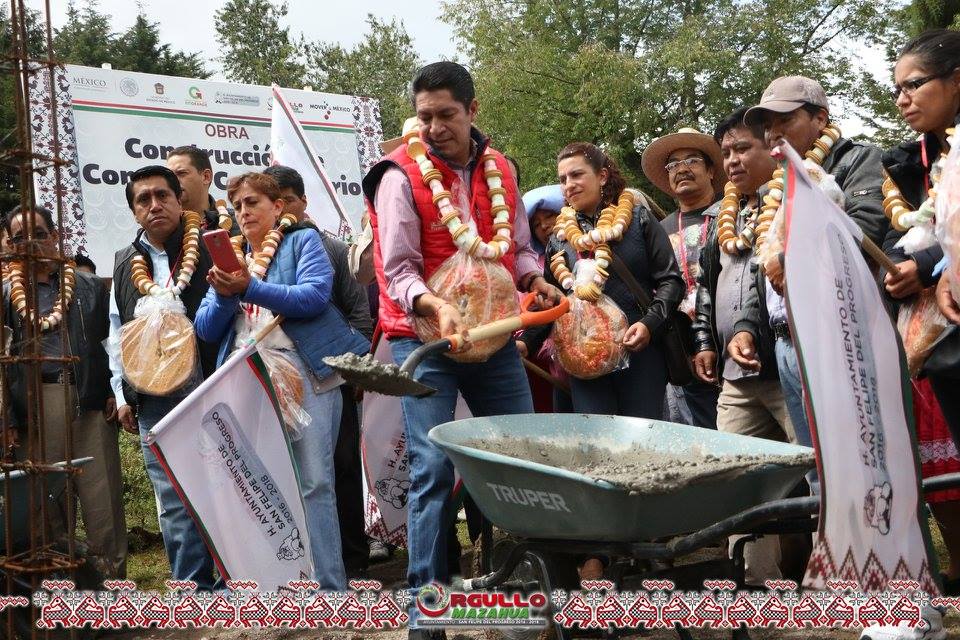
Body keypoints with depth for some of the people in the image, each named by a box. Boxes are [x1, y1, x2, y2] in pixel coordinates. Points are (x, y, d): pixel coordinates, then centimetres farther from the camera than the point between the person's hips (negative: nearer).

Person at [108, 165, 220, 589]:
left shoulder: (210, 251, 2)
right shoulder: (125, 264, 15)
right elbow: (116, 332, 19)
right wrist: (123, 395, 14)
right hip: (153, 403, 4)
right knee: (174, 503, 4)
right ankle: (194, 589, 11)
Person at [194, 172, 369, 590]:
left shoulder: (303, 241, 10)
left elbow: (315, 296, -9)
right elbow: (206, 329, 16)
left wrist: (249, 288, -17)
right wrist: (224, 295, -4)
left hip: (304, 371, -5)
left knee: (313, 483, -10)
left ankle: (329, 587, -10)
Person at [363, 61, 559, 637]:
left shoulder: (499, 169, 8)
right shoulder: (401, 175, -7)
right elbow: (398, 271, -12)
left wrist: (535, 279, -3)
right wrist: (437, 306, -30)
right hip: (425, 338, -5)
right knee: (433, 469, -8)